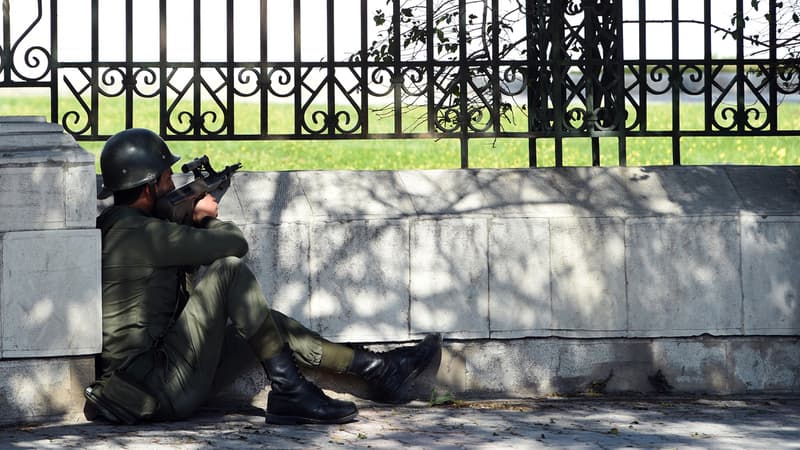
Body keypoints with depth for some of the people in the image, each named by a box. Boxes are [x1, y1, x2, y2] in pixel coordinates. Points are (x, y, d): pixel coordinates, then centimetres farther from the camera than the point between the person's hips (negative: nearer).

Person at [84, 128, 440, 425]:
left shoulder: (121, 228, 14)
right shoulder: (137, 232, -17)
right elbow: (235, 244, -14)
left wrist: (196, 223, 11)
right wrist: (209, 222, 7)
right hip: (160, 390, -10)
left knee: (270, 322, 16)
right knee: (230, 270, -15)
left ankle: (378, 369, 20)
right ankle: (289, 393, -12)